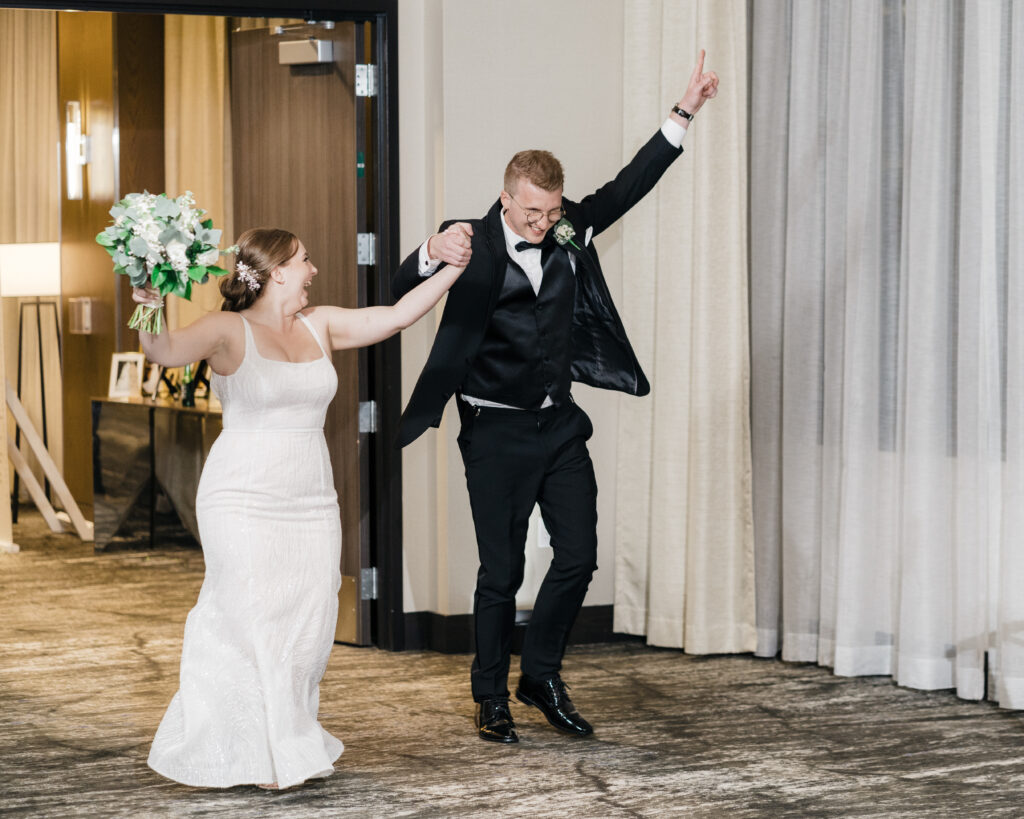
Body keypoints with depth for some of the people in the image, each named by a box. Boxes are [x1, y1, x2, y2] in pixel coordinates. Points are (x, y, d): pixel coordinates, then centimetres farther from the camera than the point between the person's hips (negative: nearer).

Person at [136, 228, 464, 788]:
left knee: (307, 626, 4)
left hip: (311, 504, 6)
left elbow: (394, 317, 11)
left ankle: (289, 746, 16)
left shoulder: (319, 325, 10)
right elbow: (167, 352, -25)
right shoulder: (230, 331, -9)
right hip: (245, 504, -6)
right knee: (251, 620, -6)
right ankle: (251, 756, 4)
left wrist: (454, 269, 8)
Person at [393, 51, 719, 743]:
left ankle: (542, 676, 23)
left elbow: (627, 188, 8)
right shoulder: (474, 248, -14)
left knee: (579, 557, 5)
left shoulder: (569, 232, 1)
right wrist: (434, 255, -47)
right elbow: (402, 295, -25)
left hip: (560, 423, 5)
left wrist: (684, 115, 3)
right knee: (502, 572, 1)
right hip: (497, 432, -5)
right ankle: (492, 699, 16)